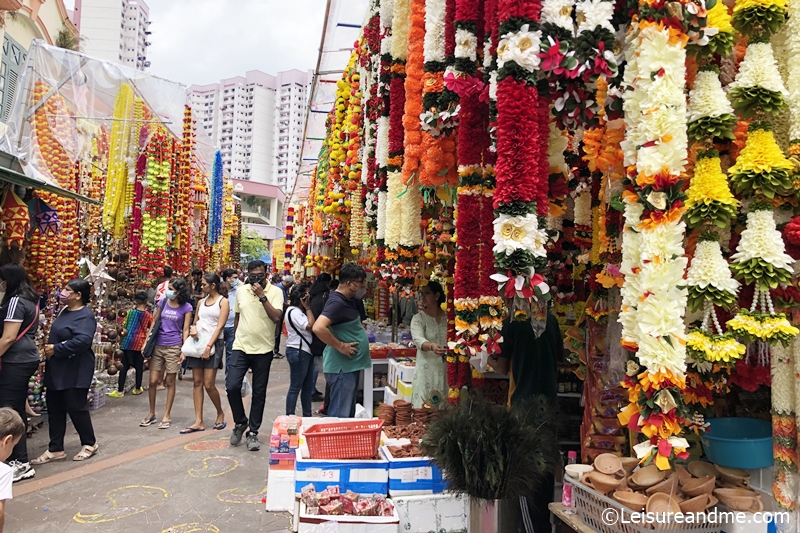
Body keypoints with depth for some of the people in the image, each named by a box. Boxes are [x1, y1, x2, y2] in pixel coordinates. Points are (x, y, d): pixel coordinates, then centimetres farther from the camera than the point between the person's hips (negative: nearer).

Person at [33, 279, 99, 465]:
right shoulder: (65, 311, 11)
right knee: (55, 409, 12)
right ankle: (56, 449, 21)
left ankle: (89, 443, 18)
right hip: (57, 369, 10)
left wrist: (56, 349, -21)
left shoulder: (85, 316, -19)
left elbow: (82, 341, -32)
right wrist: (50, 347, 2)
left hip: (75, 372, -10)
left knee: (76, 407, 0)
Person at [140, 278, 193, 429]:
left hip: (173, 347, -3)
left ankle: (167, 416, 15)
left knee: (170, 382, 4)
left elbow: (185, 330, -2)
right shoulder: (163, 302, 6)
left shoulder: (186, 307, -2)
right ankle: (152, 414, 20)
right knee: (153, 381, 4)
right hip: (157, 346, 3)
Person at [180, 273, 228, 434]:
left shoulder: (223, 301, -2)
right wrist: (193, 327, -4)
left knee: (209, 384, -8)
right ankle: (199, 422, 7)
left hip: (213, 345, -6)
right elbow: (195, 321, 21)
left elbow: (220, 326, -10)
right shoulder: (201, 302, 14)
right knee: (197, 382, 3)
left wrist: (209, 346, -17)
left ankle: (220, 413, 16)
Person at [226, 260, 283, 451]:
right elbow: (237, 316, 16)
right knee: (232, 386, -7)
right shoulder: (241, 291, 4)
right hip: (241, 347, 2)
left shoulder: (275, 292, -7)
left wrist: (262, 295, -22)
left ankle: (253, 432, 19)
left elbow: (276, 317, -19)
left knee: (259, 393, 6)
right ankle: (240, 422, 18)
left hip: (263, 350, -2)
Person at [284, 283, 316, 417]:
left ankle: (307, 415, 23)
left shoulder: (300, 311, 17)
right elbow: (310, 326, -22)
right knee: (295, 387, -3)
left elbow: (311, 325, 12)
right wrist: (308, 307, -14)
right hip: (298, 352, -10)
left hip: (306, 351, 10)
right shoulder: (294, 311, -15)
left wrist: (307, 308, 7)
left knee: (308, 386, 14)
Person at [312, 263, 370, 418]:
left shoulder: (347, 300, 11)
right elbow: (318, 328, -32)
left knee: (347, 413, 18)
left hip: (350, 365, 10)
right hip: (342, 366, -10)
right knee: (339, 415, -1)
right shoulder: (337, 302, -19)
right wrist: (340, 346, -23)